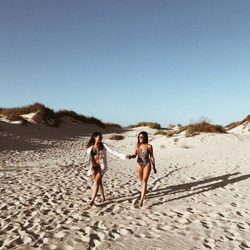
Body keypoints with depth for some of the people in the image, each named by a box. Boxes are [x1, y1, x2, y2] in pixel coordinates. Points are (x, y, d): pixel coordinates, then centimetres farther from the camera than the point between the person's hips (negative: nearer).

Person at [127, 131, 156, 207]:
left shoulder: (149, 146, -9)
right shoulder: (137, 145, 0)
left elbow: (151, 157, -1)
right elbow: (134, 155, -4)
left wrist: (154, 167, 3)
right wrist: (130, 156, -27)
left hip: (147, 165, -4)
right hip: (139, 165, 4)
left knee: (144, 181, -10)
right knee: (141, 181, 17)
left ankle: (141, 200, -13)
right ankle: (144, 193, 42)